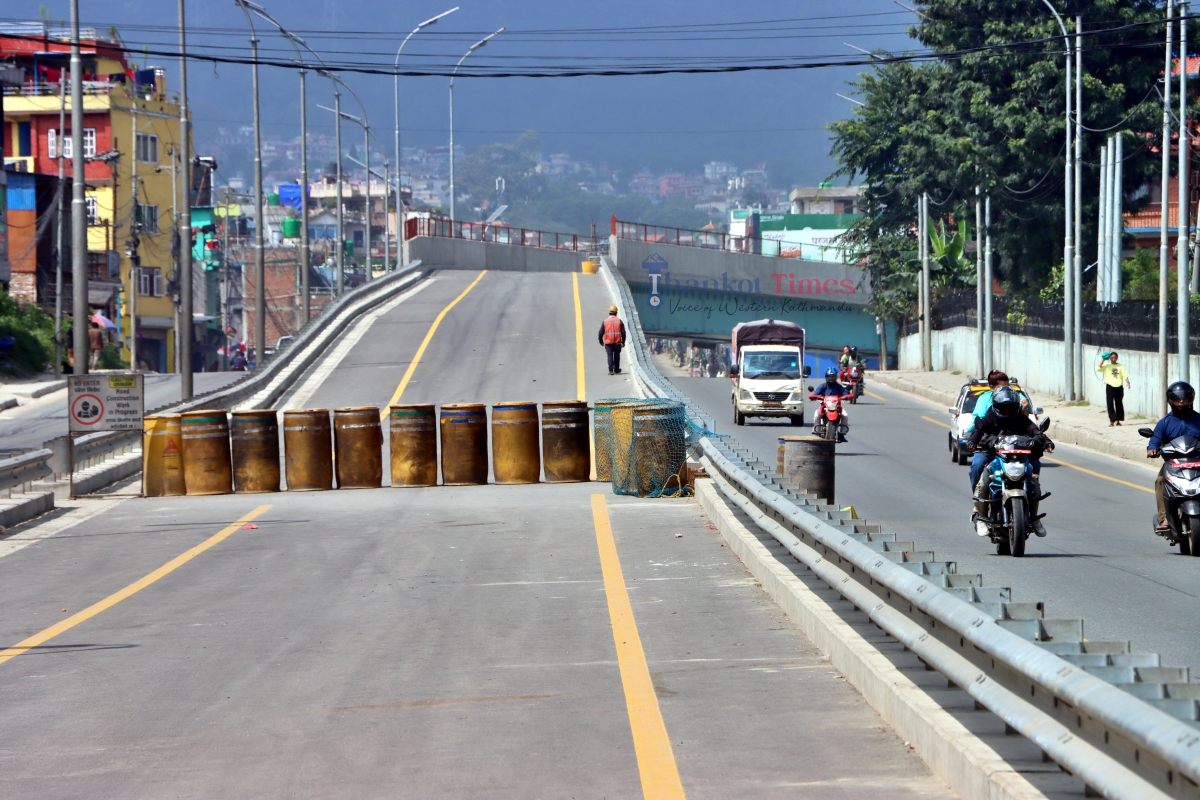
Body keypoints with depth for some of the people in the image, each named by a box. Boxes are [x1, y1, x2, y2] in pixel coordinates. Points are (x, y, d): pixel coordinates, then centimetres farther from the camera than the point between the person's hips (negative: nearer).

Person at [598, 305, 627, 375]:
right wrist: (623, 342, 9)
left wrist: (601, 341, 16)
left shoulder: (605, 321, 0)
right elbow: (623, 332, 0)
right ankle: (616, 370, 21)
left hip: (608, 343, -1)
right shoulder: (619, 321, 0)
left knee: (610, 356, 0)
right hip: (617, 342, 1)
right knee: (616, 356, 14)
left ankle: (611, 370, -11)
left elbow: (601, 332, 2)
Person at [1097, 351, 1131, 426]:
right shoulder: (1106, 366, 3)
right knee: (1110, 404, -6)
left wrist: (1128, 382, -15)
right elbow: (1098, 368, -11)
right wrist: (1103, 360, -11)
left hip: (1119, 387, 2)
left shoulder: (1121, 366, 8)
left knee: (1119, 404, 8)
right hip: (1110, 387, -2)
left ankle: (1118, 420, 19)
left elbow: (1125, 375, 0)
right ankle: (1112, 421, -5)